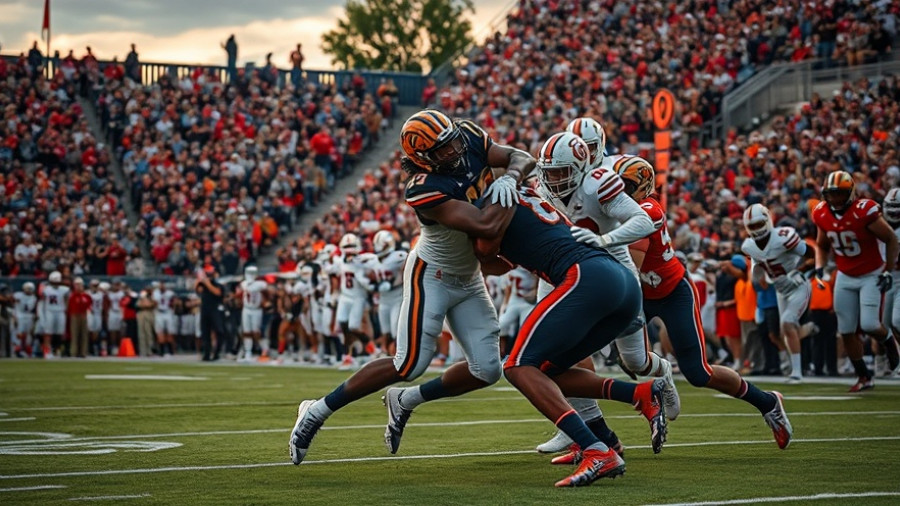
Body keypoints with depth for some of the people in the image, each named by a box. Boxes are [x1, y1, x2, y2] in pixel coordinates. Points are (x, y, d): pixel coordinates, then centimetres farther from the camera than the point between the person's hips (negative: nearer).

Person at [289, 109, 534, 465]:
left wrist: (510, 175, -28)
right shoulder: (424, 191, -33)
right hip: (431, 276, -7)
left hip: (468, 280, 7)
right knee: (410, 365, -12)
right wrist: (513, 193, -27)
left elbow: (523, 158, -7)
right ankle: (319, 410, 2)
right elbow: (485, 227, -38)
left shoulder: (470, 139, -13)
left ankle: (405, 401, 20)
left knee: (486, 370, 1)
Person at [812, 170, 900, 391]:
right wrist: (819, 266, -2)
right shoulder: (822, 215, -6)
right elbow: (822, 245, 14)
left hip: (871, 275, -5)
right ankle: (864, 376, 16)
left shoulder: (864, 212, -24)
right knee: (846, 331, 2)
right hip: (845, 277, 5)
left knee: (868, 325, -17)